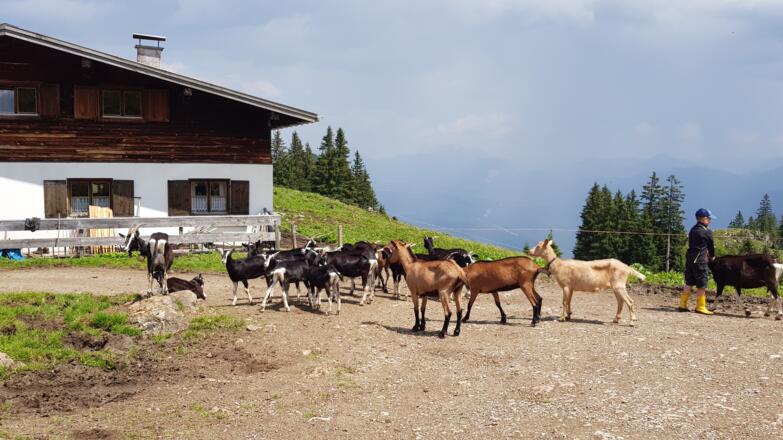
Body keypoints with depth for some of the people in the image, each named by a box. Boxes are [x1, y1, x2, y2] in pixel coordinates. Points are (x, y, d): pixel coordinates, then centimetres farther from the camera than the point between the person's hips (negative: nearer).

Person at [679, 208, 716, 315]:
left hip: (689, 258, 8)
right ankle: (700, 307, 4)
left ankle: (683, 305, 13)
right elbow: (711, 245, 4)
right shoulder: (707, 232, -8)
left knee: (689, 283, 13)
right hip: (700, 260, -8)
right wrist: (712, 256, 23)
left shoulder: (693, 230, 14)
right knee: (702, 285, 0)